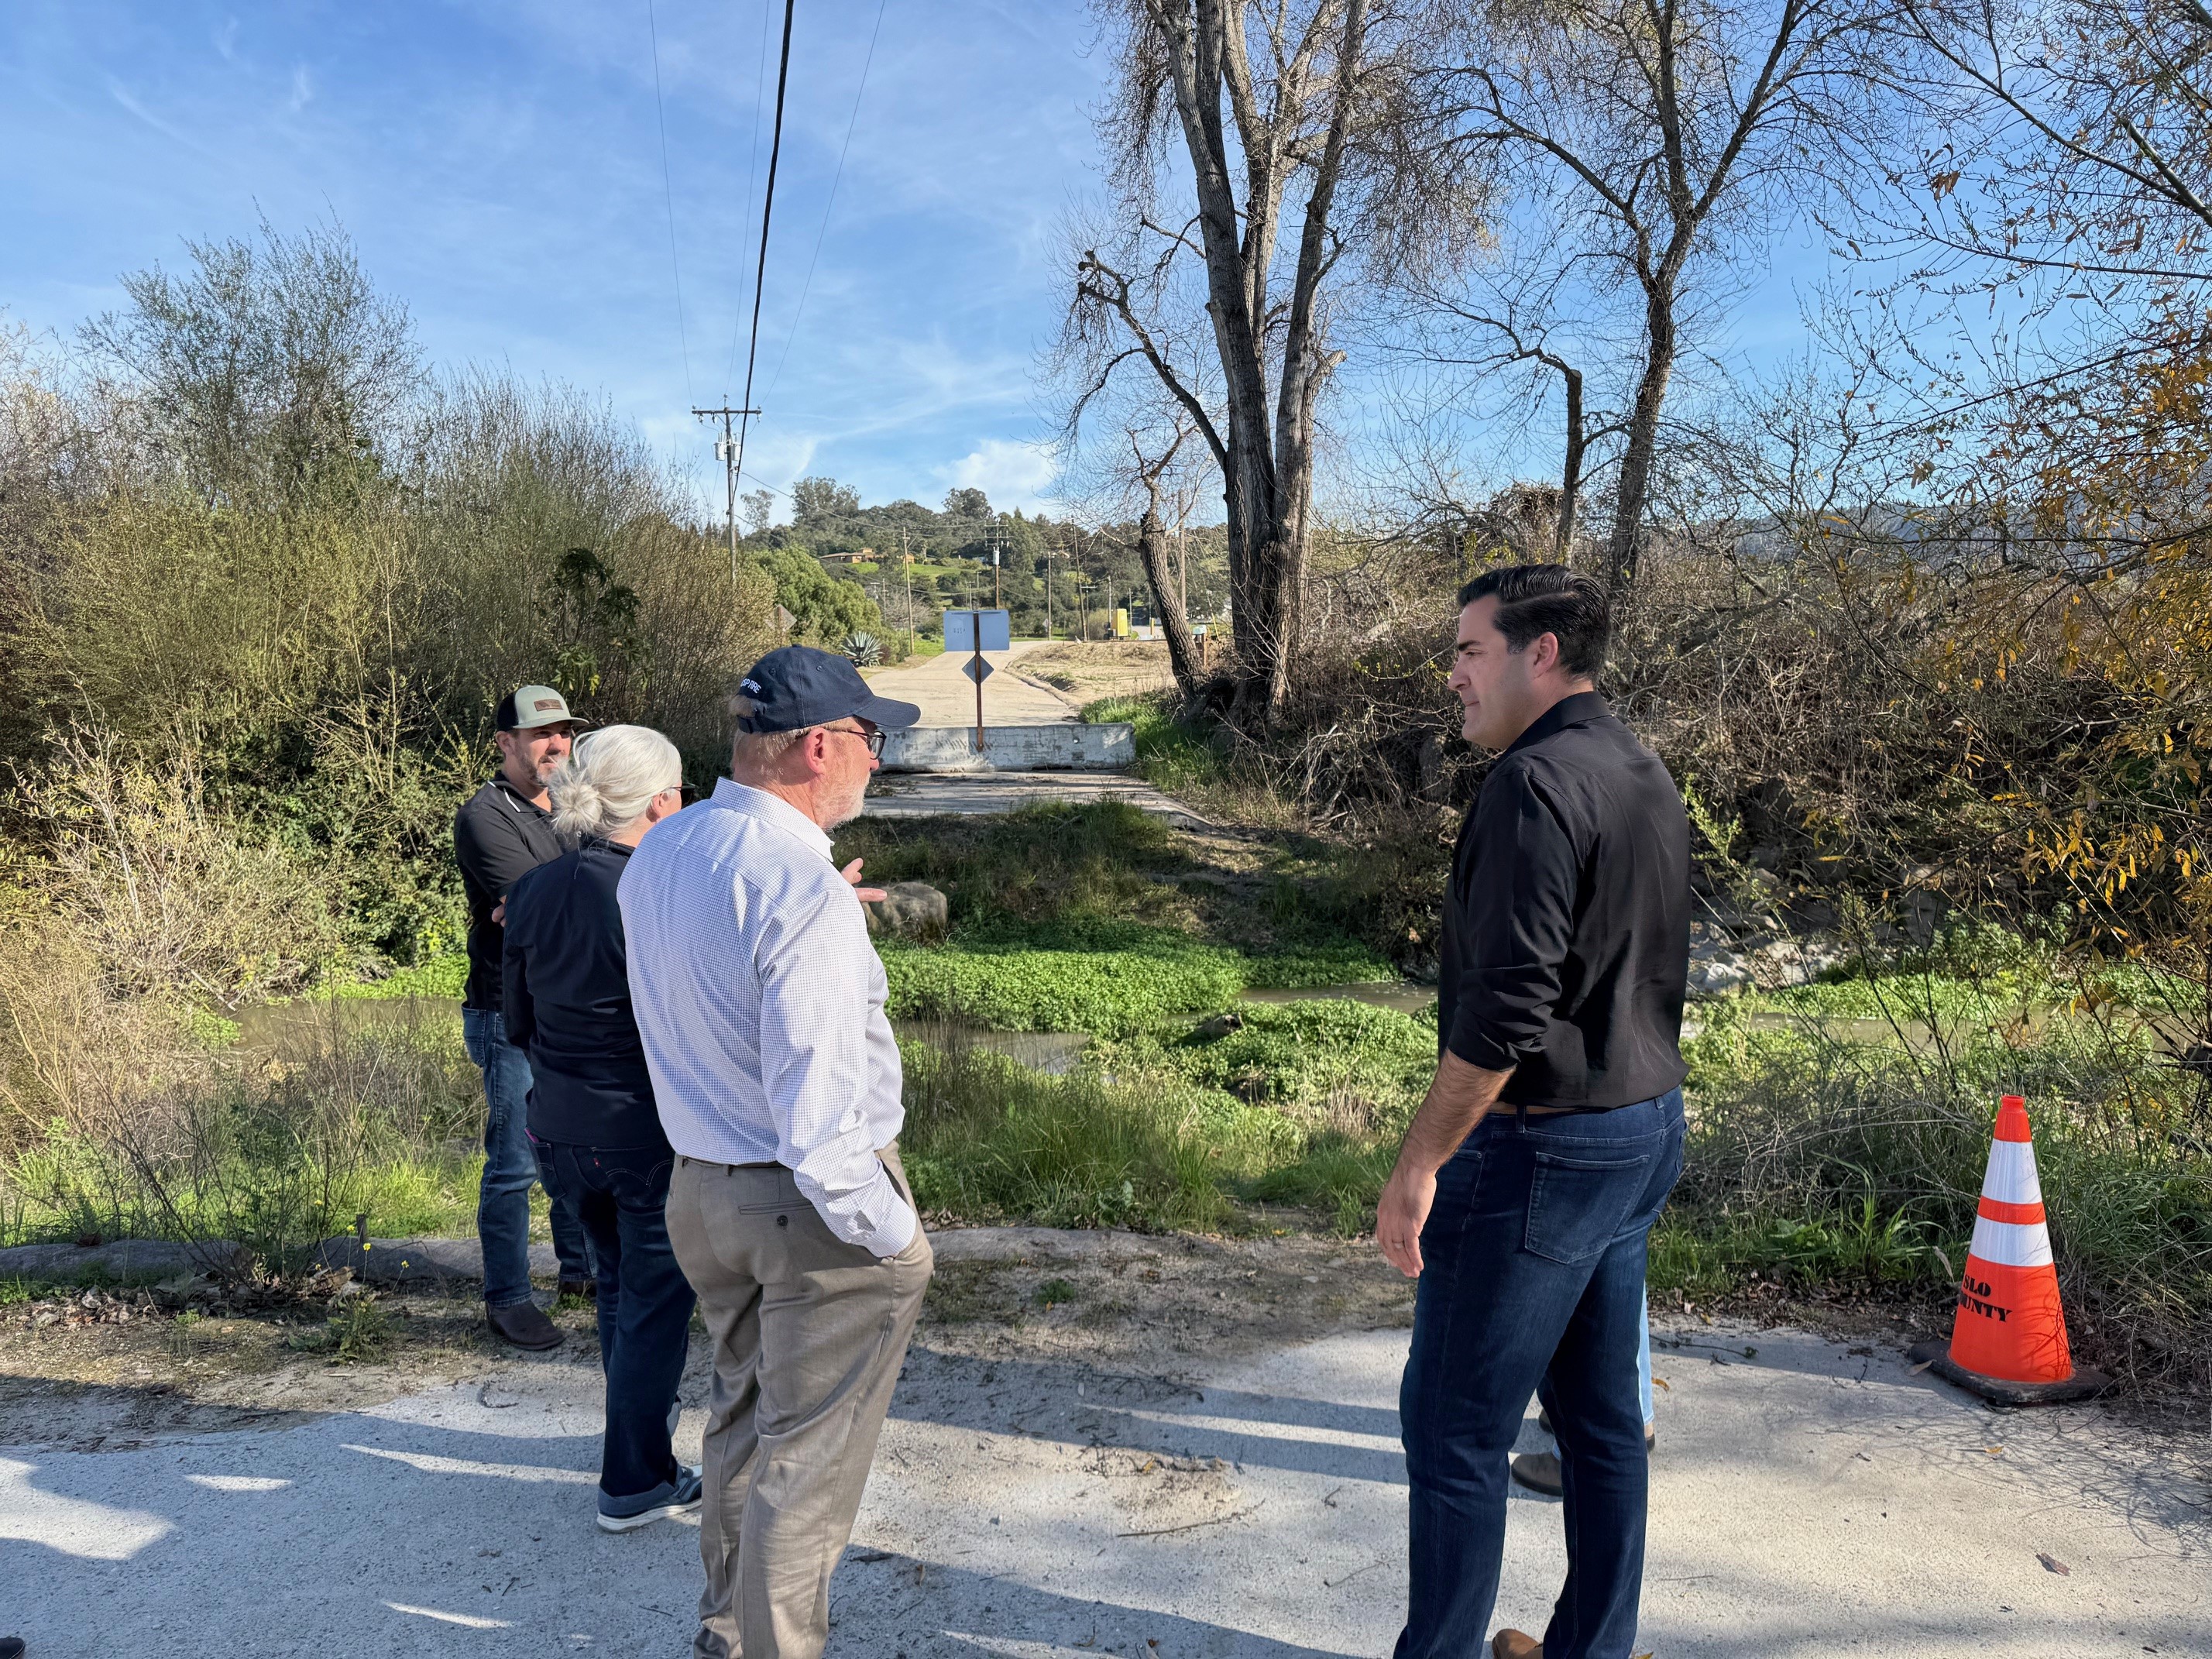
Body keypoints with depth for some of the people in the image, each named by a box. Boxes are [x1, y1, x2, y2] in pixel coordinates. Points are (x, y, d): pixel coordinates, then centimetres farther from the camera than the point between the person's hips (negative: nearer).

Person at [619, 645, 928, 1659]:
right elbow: (818, 1111, -28)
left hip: (701, 1186, 9)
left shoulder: (656, 856, 1)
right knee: (807, 1460, 10)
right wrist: (892, 1233, -18)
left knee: (742, 1415, 26)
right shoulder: (801, 888, -26)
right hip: (815, 1207, -8)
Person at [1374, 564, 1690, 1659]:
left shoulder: (1536, 783, -19)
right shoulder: (1646, 777, 11)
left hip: (1543, 1147, -10)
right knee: (1599, 1414, 19)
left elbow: (1505, 1007, -25)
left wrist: (1419, 1165, -19)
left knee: (1454, 1429, 3)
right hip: (1646, 1127, 10)